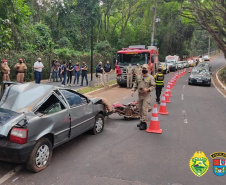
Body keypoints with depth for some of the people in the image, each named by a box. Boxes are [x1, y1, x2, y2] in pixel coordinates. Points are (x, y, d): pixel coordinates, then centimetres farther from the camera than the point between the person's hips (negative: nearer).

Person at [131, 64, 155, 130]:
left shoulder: (150, 77, -3)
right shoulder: (138, 77, 12)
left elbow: (153, 86, -4)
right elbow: (135, 85, 17)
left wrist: (148, 89, -20)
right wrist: (133, 90, 2)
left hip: (146, 96, -5)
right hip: (140, 95, 6)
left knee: (144, 108, -12)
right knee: (140, 109, 11)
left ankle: (144, 123, -8)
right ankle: (141, 121, 26)